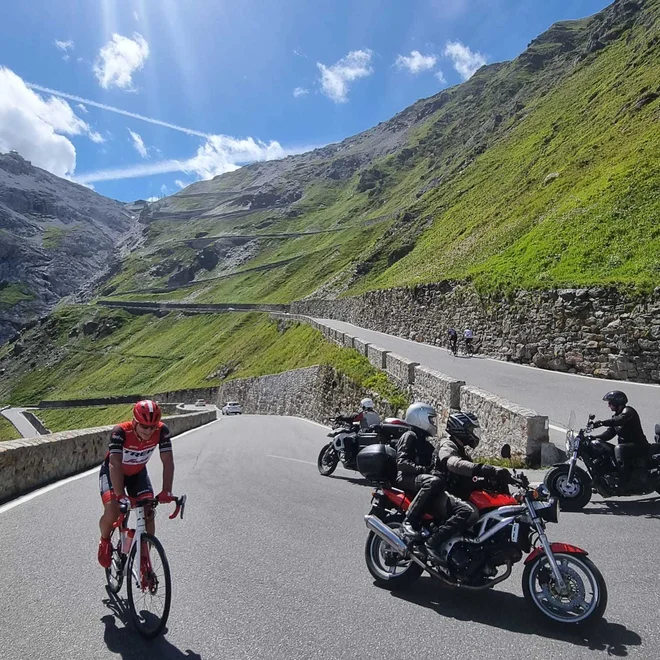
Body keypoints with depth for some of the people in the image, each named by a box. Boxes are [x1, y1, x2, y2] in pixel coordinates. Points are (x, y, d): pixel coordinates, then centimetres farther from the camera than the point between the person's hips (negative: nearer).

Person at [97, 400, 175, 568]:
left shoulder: (162, 431, -28)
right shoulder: (121, 432, -36)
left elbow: (168, 462, -28)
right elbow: (115, 465, -42)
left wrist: (166, 491, -38)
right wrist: (121, 496, -51)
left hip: (138, 473, 3)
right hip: (113, 472, -3)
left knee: (149, 514, -11)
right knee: (112, 513, -23)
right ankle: (105, 541, 12)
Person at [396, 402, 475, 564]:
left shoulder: (426, 444, 30)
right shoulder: (410, 436, 4)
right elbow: (402, 463, -11)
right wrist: (426, 470, -24)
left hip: (426, 484, 8)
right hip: (407, 480, -7)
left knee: (466, 511, -13)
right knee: (433, 481, -41)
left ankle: (434, 542, -23)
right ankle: (409, 520, -33)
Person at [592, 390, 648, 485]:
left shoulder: (628, 411, -12)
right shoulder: (616, 415, 15)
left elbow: (620, 420, -35)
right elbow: (610, 432, 8)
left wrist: (602, 422, -48)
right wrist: (595, 437, -8)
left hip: (639, 446, -10)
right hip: (626, 446, 10)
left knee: (619, 448, -34)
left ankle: (624, 480, -33)